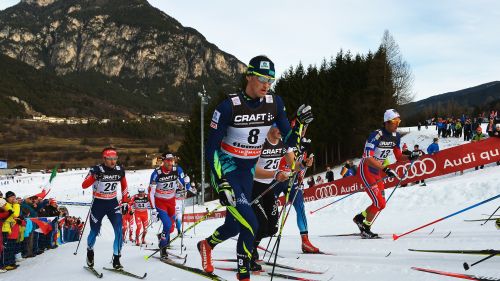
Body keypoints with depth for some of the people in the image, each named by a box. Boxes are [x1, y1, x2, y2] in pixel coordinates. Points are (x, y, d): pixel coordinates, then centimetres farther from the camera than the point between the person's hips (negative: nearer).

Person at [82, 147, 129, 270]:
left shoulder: (120, 170, -5)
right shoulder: (97, 170, -18)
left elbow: (124, 185, 13)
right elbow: (84, 185, -26)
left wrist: (125, 200, 13)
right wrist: (94, 177, -43)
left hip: (113, 203, 3)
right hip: (98, 204, -3)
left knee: (119, 231, -12)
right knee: (95, 232, 10)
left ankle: (116, 260, -2)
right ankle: (90, 250, 42)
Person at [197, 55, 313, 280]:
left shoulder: (274, 104, -5)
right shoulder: (229, 106, -21)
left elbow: (289, 141, -2)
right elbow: (211, 149, -17)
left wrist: (301, 124, -21)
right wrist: (221, 183, -25)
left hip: (247, 172, 6)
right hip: (225, 171, -6)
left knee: (234, 226, 14)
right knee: (250, 224, -18)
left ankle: (207, 245, 44)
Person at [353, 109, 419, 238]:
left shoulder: (396, 136, -2)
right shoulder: (376, 135, -25)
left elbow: (398, 156, 9)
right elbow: (368, 159, -32)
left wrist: (410, 157, -12)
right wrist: (385, 169, -40)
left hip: (377, 171, 8)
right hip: (366, 170, -8)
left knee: (381, 203, 9)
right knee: (379, 203, -13)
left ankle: (359, 218, 31)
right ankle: (365, 230, 5)